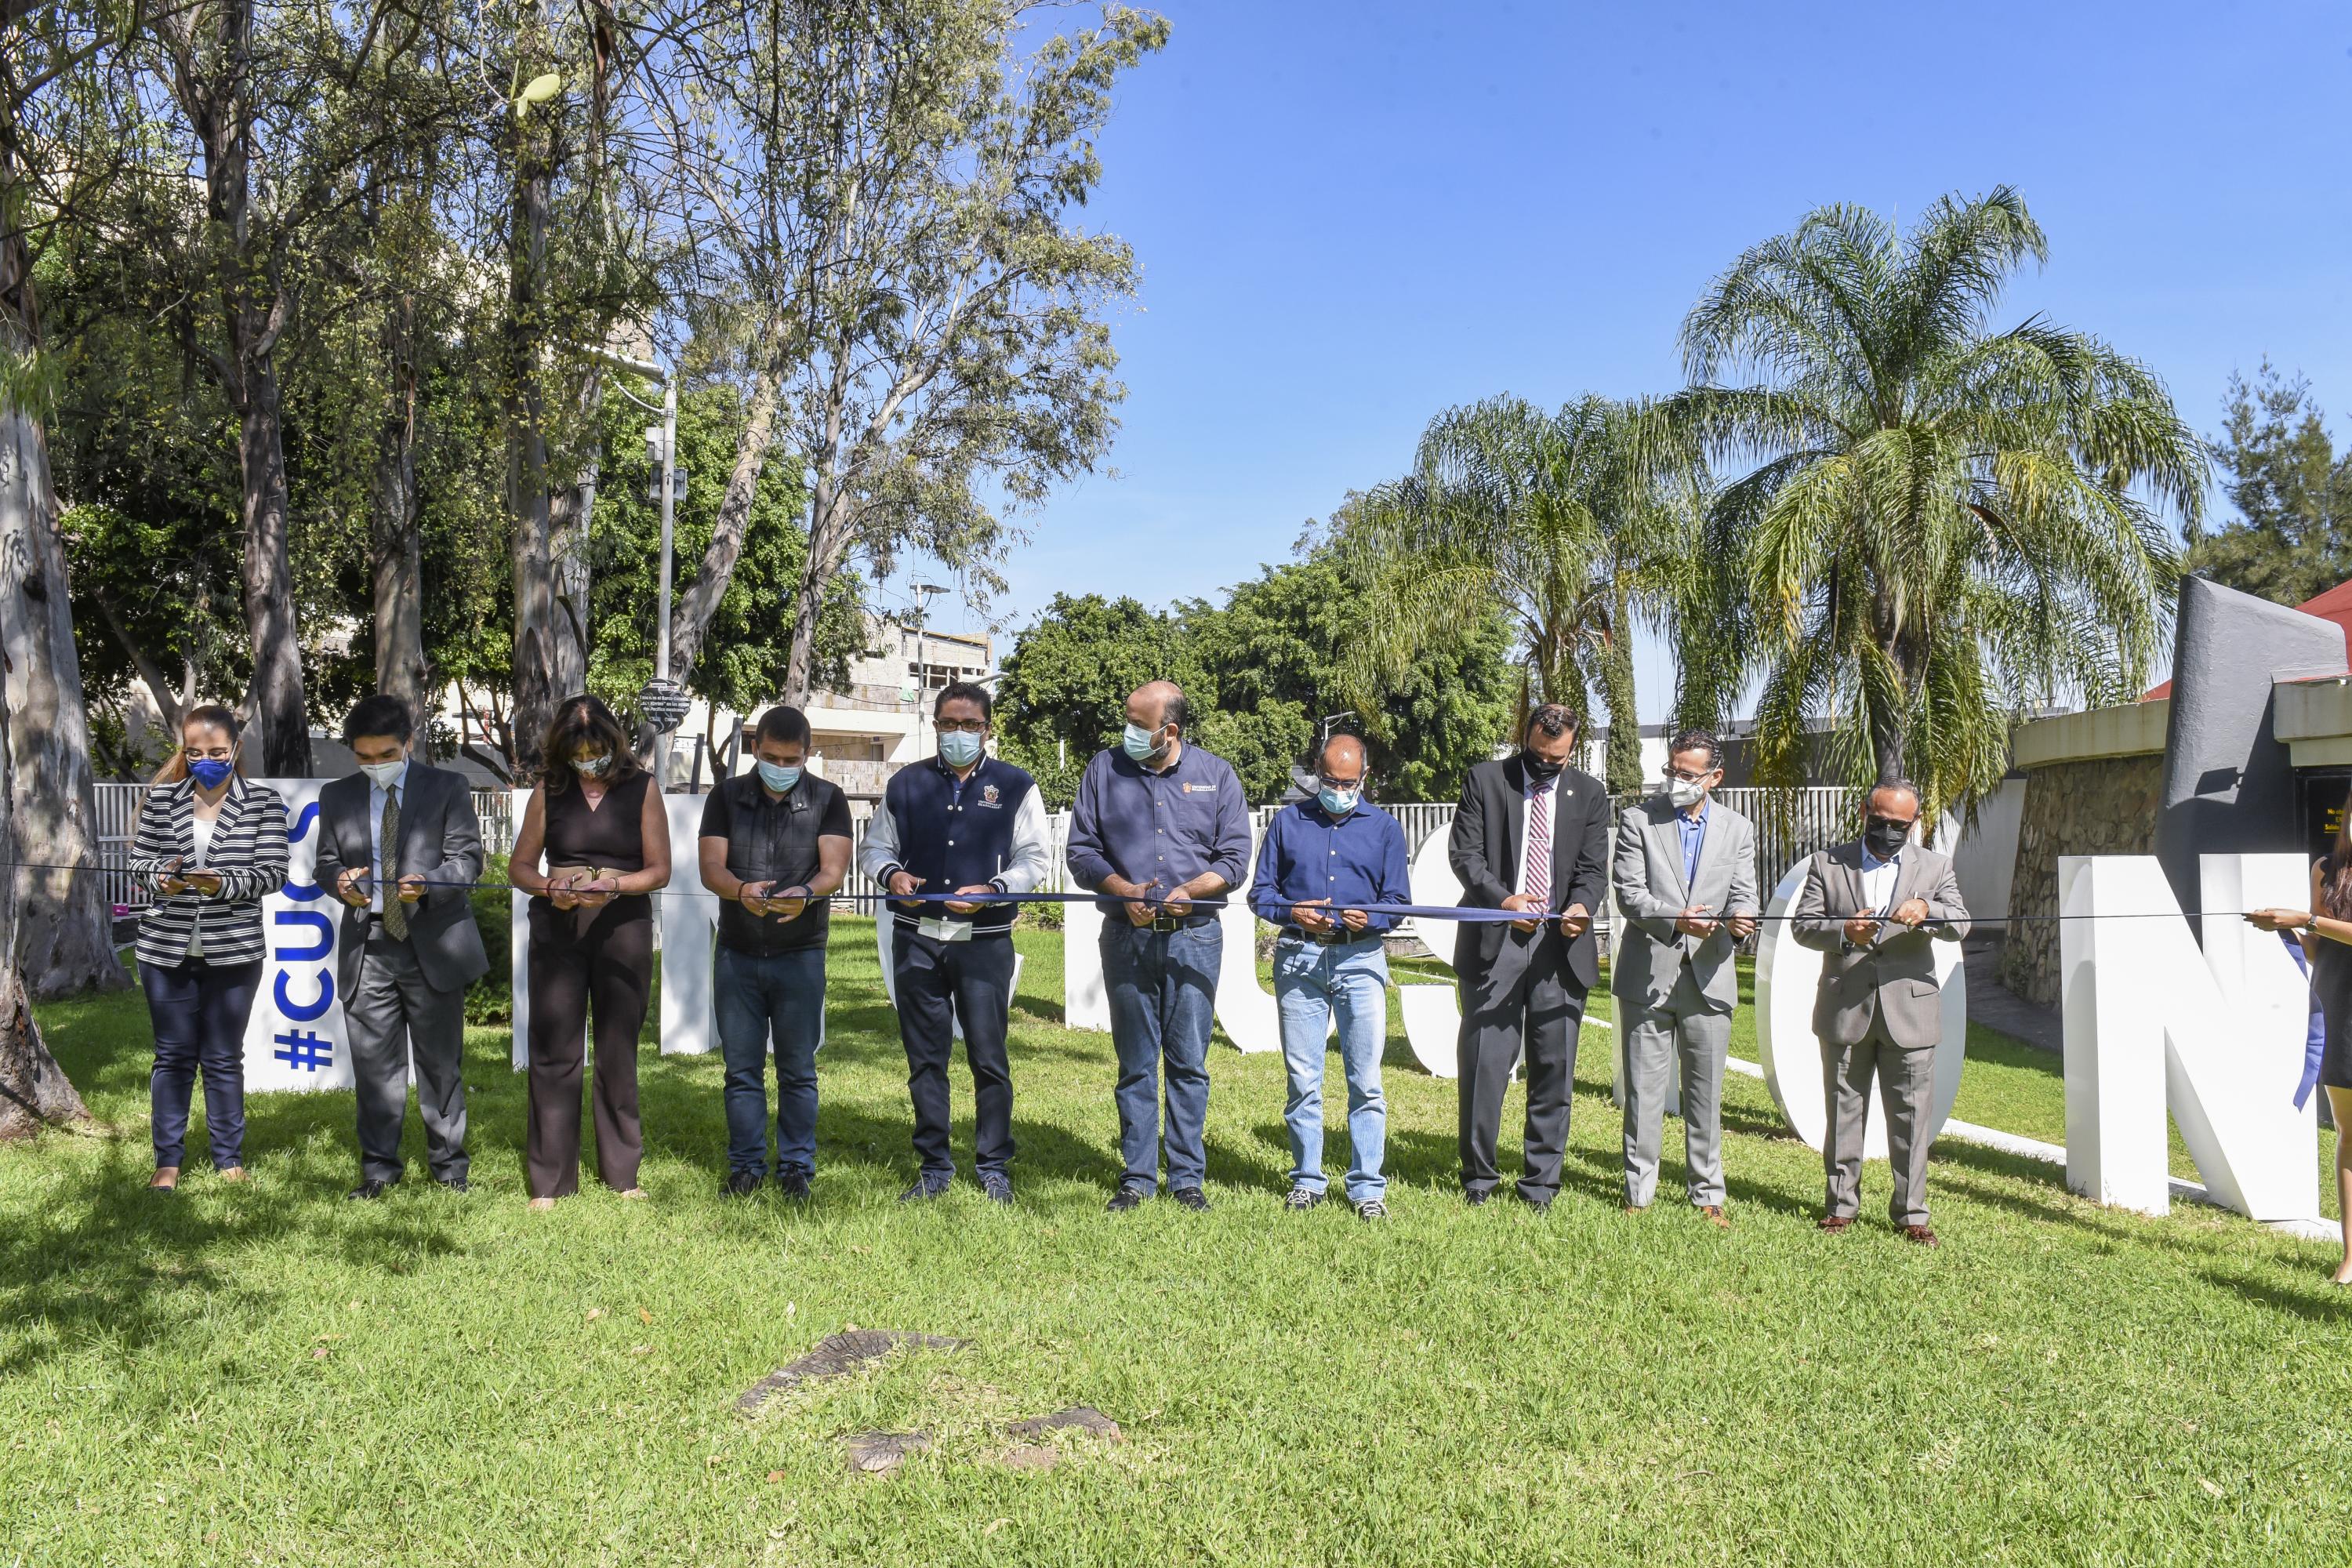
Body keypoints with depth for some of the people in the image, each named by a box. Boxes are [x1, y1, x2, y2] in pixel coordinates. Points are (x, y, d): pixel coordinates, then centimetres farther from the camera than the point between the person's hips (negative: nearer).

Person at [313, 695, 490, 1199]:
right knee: (373, 1064, 4)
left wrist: (426, 884, -23)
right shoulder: (337, 797, 12)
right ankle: (379, 1167, 16)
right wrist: (341, 881, -11)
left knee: (441, 1062, 5)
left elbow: (467, 859, -4)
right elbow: (326, 861, 13)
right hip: (367, 947, 3)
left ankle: (448, 1163, 17)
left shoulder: (447, 788, 2)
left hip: (433, 944, -2)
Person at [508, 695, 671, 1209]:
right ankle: (549, 1180, 7)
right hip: (557, 928, 1)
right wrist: (550, 888, -11)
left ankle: (623, 1173, 18)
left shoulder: (641, 788, 2)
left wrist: (613, 886, -18)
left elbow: (659, 870, 0)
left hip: (623, 926, -1)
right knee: (554, 1051, -1)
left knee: (619, 1051, 6)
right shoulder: (550, 790, 7)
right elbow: (520, 865, 9)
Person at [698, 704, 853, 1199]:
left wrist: (806, 893, -31)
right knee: (741, 1067, 7)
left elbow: (834, 868, -9)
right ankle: (746, 1163, 19)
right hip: (737, 953, 2)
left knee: (797, 1068, 5)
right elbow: (711, 866, -3)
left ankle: (797, 1165, 16)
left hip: (800, 953, -1)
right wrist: (741, 890, -25)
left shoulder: (828, 799, 1)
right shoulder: (727, 797, 5)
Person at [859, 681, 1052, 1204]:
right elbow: (875, 847, 16)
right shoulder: (906, 784, 10)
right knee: (925, 1058, 8)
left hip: (985, 940, -2)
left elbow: (1036, 858, 2)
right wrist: (890, 873, -7)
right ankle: (933, 1168, 19)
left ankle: (995, 1168, 14)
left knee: (989, 1057, 0)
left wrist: (992, 891, -14)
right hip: (917, 938, 3)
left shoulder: (1014, 786, 4)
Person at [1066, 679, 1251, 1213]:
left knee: (1189, 1062, 3)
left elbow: (1235, 858, 3)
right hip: (1126, 936, 1)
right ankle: (1137, 1176, 16)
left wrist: (1188, 891, -13)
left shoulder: (1216, 774, 6)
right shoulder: (1105, 769, 7)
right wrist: (1124, 890, -10)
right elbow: (1081, 850, 6)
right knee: (1135, 1063, 7)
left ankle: (1187, 1176, 14)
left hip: (1194, 936, -1)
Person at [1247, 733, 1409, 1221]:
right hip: (1298, 959, 1)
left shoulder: (1384, 827, 9)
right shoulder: (1287, 822, 10)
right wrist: (1292, 912, -11)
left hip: (1360, 960, -1)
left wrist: (1368, 919, -14)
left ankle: (1367, 1186, 7)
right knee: (1303, 1080, 6)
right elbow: (1260, 891, 8)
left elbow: (1397, 900, 7)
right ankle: (1307, 1179, 18)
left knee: (1366, 1081, -1)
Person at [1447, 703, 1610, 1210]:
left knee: (1554, 1068, 5)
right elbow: (1464, 854, -1)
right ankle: (1478, 1175, 16)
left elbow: (1593, 868, 7)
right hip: (1494, 940, -2)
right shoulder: (1485, 780, 5)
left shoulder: (1589, 794, 11)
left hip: (1560, 943, 2)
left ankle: (1541, 1181, 17)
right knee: (1484, 1063, 0)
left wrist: (1582, 906, -15)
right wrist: (1504, 900, -17)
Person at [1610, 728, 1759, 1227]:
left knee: (1707, 1091, 8)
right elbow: (1629, 894, -7)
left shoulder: (1738, 829, 10)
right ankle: (1639, 1190, 16)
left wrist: (1740, 919, -21)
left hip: (1710, 977, 2)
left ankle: (1707, 1194, 19)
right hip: (1648, 975, -2)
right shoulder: (1638, 820, 1)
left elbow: (1743, 895, 2)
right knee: (1643, 1090, 5)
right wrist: (1677, 919, -24)